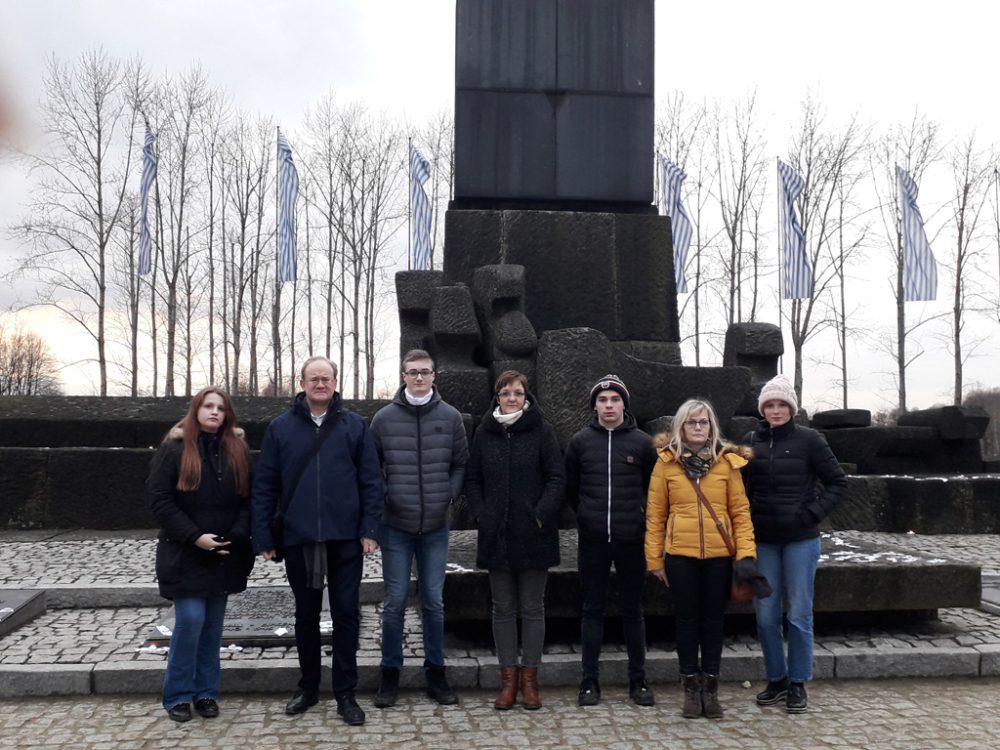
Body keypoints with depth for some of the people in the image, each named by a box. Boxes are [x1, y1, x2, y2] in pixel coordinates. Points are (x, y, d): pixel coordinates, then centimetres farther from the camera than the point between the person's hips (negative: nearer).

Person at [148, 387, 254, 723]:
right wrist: (194, 536, -17)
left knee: (213, 625, 9)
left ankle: (206, 692, 20)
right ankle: (178, 695, 7)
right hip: (186, 554, -4)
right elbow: (160, 499, -10)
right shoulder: (174, 448, -5)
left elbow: (247, 498, 7)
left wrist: (236, 536, -9)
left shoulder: (237, 450, 7)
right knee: (190, 621, -9)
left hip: (225, 554, 4)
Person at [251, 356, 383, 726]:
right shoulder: (281, 428, 3)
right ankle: (308, 688, 28)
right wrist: (263, 536, -2)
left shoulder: (355, 426, 2)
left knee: (345, 615, 5)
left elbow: (371, 481, 1)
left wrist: (369, 529, -6)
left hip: (345, 539, -1)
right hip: (298, 540, 1)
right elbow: (264, 486, 3)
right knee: (305, 615, 14)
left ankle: (345, 694, 15)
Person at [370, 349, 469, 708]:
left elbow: (461, 464, 8)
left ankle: (435, 672, 22)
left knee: (434, 602, 9)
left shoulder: (450, 417, 1)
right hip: (395, 526, -1)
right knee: (395, 601, 4)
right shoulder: (384, 418, -1)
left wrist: (449, 495, -4)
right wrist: (381, 499, -5)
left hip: (436, 526, 1)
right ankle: (390, 674, 17)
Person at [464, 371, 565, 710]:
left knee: (532, 608, 6)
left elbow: (557, 478, -5)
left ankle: (529, 678, 16)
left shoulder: (541, 430, -2)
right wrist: (481, 515, -3)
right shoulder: (485, 432, 6)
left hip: (533, 535, -2)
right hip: (497, 535, 2)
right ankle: (508, 678, 17)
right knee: (503, 608, 8)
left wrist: (541, 516, -13)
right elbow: (472, 479, 9)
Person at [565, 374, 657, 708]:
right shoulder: (580, 441, 2)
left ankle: (638, 681, 17)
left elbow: (654, 488, 11)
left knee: (632, 610, 8)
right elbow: (570, 488, 10)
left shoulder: (642, 442, 2)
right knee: (592, 610, 6)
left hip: (631, 539, 0)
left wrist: (639, 517, 8)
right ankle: (590, 681, 13)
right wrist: (588, 515, 9)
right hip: (592, 541, 0)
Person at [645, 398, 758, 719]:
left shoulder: (727, 462, 2)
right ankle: (691, 688, 19)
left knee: (713, 620, 9)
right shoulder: (666, 462, 0)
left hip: (719, 555, 1)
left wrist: (746, 553, -7)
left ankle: (711, 689, 21)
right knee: (686, 620, 8)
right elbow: (655, 514, 1)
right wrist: (654, 559, -1)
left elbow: (740, 511, 1)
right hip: (680, 555, 0)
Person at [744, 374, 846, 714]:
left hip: (800, 539, -3)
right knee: (766, 615, 7)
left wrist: (813, 513, -9)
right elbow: (742, 488, 12)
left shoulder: (809, 439, -4)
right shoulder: (751, 441, 4)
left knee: (799, 614, 3)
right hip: (763, 540, 3)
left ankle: (798, 683, 17)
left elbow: (838, 482, 0)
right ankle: (776, 679, 23)